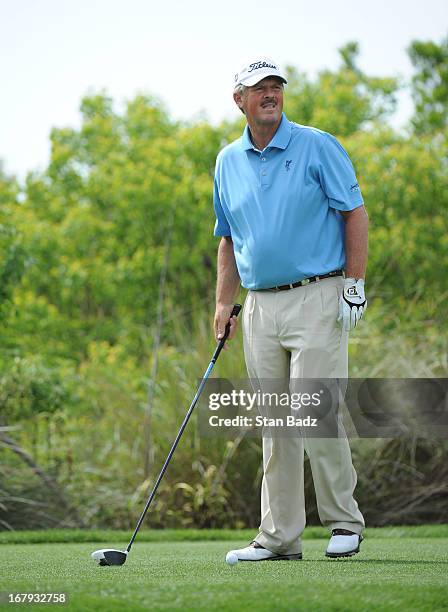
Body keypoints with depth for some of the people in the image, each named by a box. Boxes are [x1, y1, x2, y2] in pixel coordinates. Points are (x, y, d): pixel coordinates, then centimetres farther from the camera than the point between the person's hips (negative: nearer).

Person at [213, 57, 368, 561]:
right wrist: (223, 303, 12)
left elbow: (355, 213, -2)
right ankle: (279, 536, 10)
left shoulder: (317, 147, -1)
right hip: (260, 306, 5)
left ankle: (345, 523, 3)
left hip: (317, 298, -5)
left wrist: (355, 284, -9)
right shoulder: (228, 162, 13)